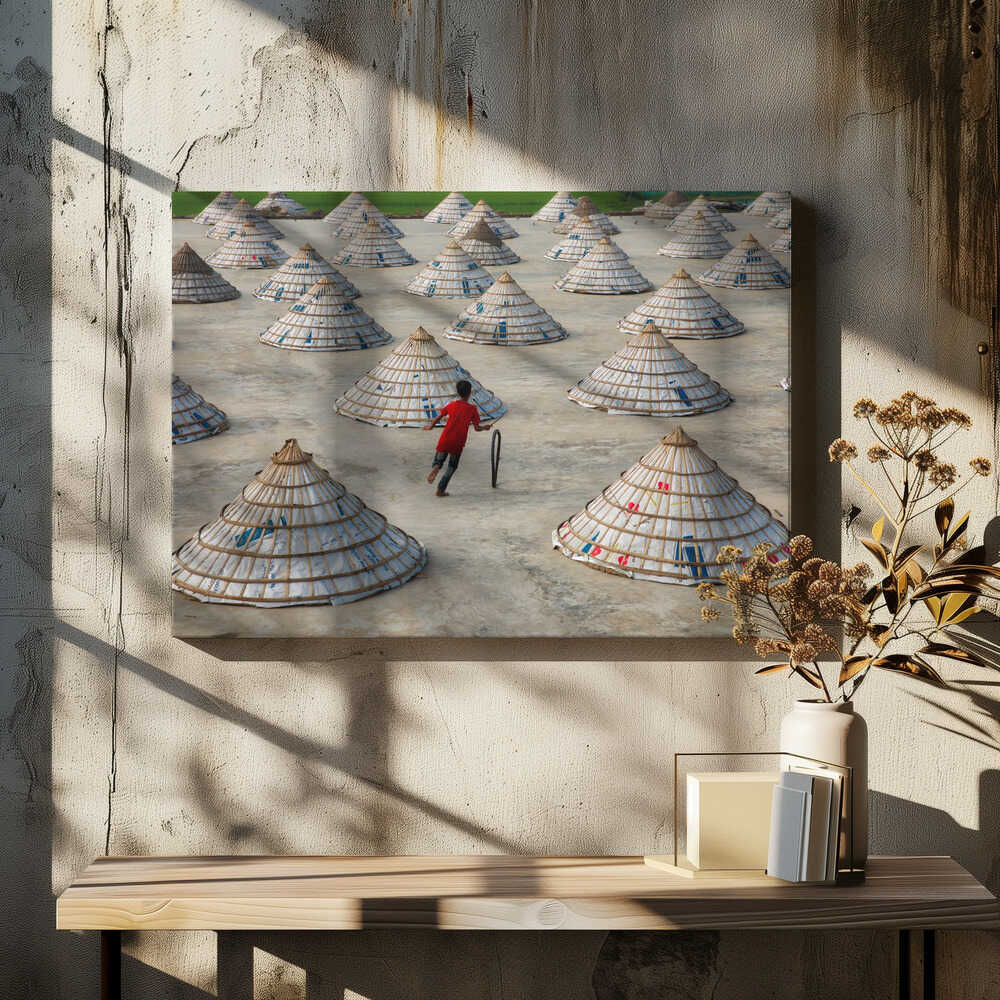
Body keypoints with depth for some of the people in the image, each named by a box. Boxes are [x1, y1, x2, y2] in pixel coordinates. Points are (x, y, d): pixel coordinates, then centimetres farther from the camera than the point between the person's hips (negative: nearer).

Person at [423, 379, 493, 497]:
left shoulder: (452, 405, 2)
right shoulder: (473, 409, -4)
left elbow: (439, 417, 8)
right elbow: (477, 427, -4)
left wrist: (431, 426, 26)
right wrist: (485, 427, 17)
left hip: (445, 441, 1)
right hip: (458, 443, -1)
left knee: (439, 460, 17)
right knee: (452, 466, 16)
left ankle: (435, 467, -20)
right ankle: (441, 490, 11)